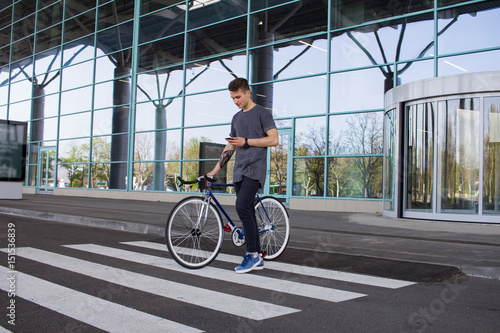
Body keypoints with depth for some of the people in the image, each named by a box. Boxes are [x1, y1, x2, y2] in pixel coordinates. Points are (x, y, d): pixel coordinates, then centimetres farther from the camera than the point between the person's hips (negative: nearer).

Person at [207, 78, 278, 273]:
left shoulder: (262, 113, -1)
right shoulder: (236, 118, 19)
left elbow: (274, 140, -10)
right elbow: (230, 147, 22)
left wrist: (246, 141, -13)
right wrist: (215, 170, 16)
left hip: (255, 169, -7)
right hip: (239, 171, 7)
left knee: (242, 207, -21)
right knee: (247, 212, 5)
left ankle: (252, 254, -11)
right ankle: (257, 259, 11)